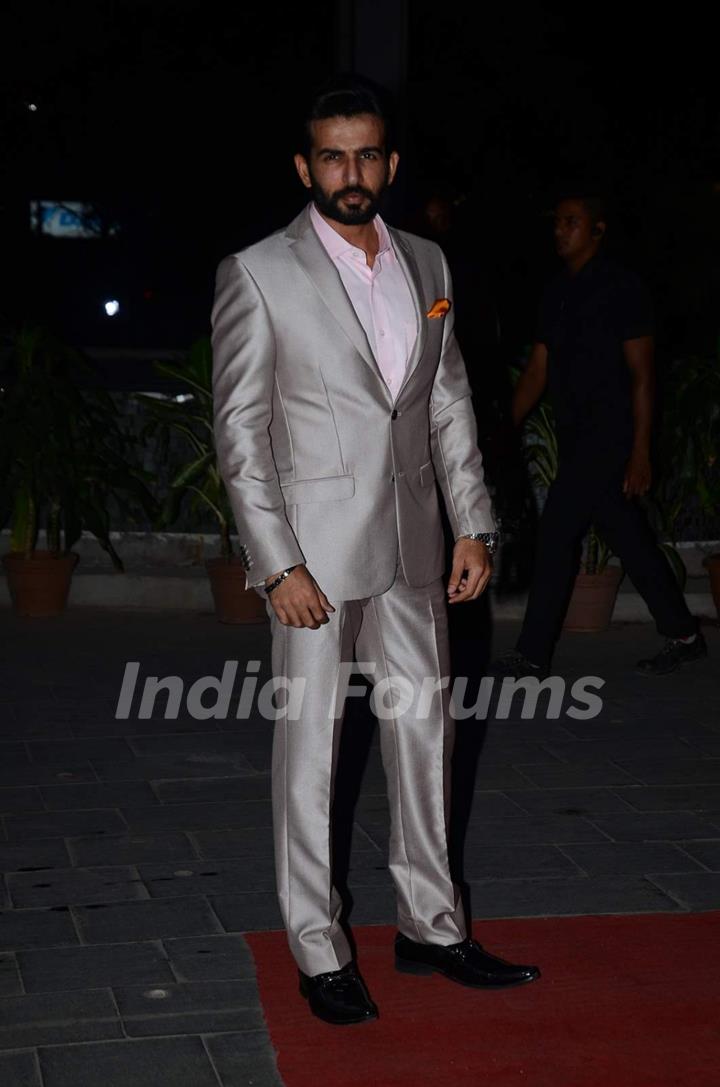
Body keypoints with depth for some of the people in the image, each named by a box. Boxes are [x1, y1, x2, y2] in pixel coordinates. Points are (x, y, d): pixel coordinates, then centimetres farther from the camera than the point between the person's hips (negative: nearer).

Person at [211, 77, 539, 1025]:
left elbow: (450, 405, 12)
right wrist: (279, 564, -14)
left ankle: (431, 926, 27)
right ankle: (320, 951, 15)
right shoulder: (258, 274, -7)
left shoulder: (426, 264, 9)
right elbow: (240, 430, -9)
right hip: (316, 552, -5)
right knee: (310, 749, 3)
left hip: (412, 548, 5)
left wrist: (473, 527, 6)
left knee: (425, 734, 13)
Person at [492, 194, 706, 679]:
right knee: (630, 540, 12)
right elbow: (538, 370, 14)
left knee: (556, 534, -9)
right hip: (578, 438, 8)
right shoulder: (558, 294, 13)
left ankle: (532, 654, -3)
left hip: (609, 438, -7)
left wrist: (641, 451, -15)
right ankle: (684, 636, 22)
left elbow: (641, 375, -11)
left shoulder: (621, 289, -8)